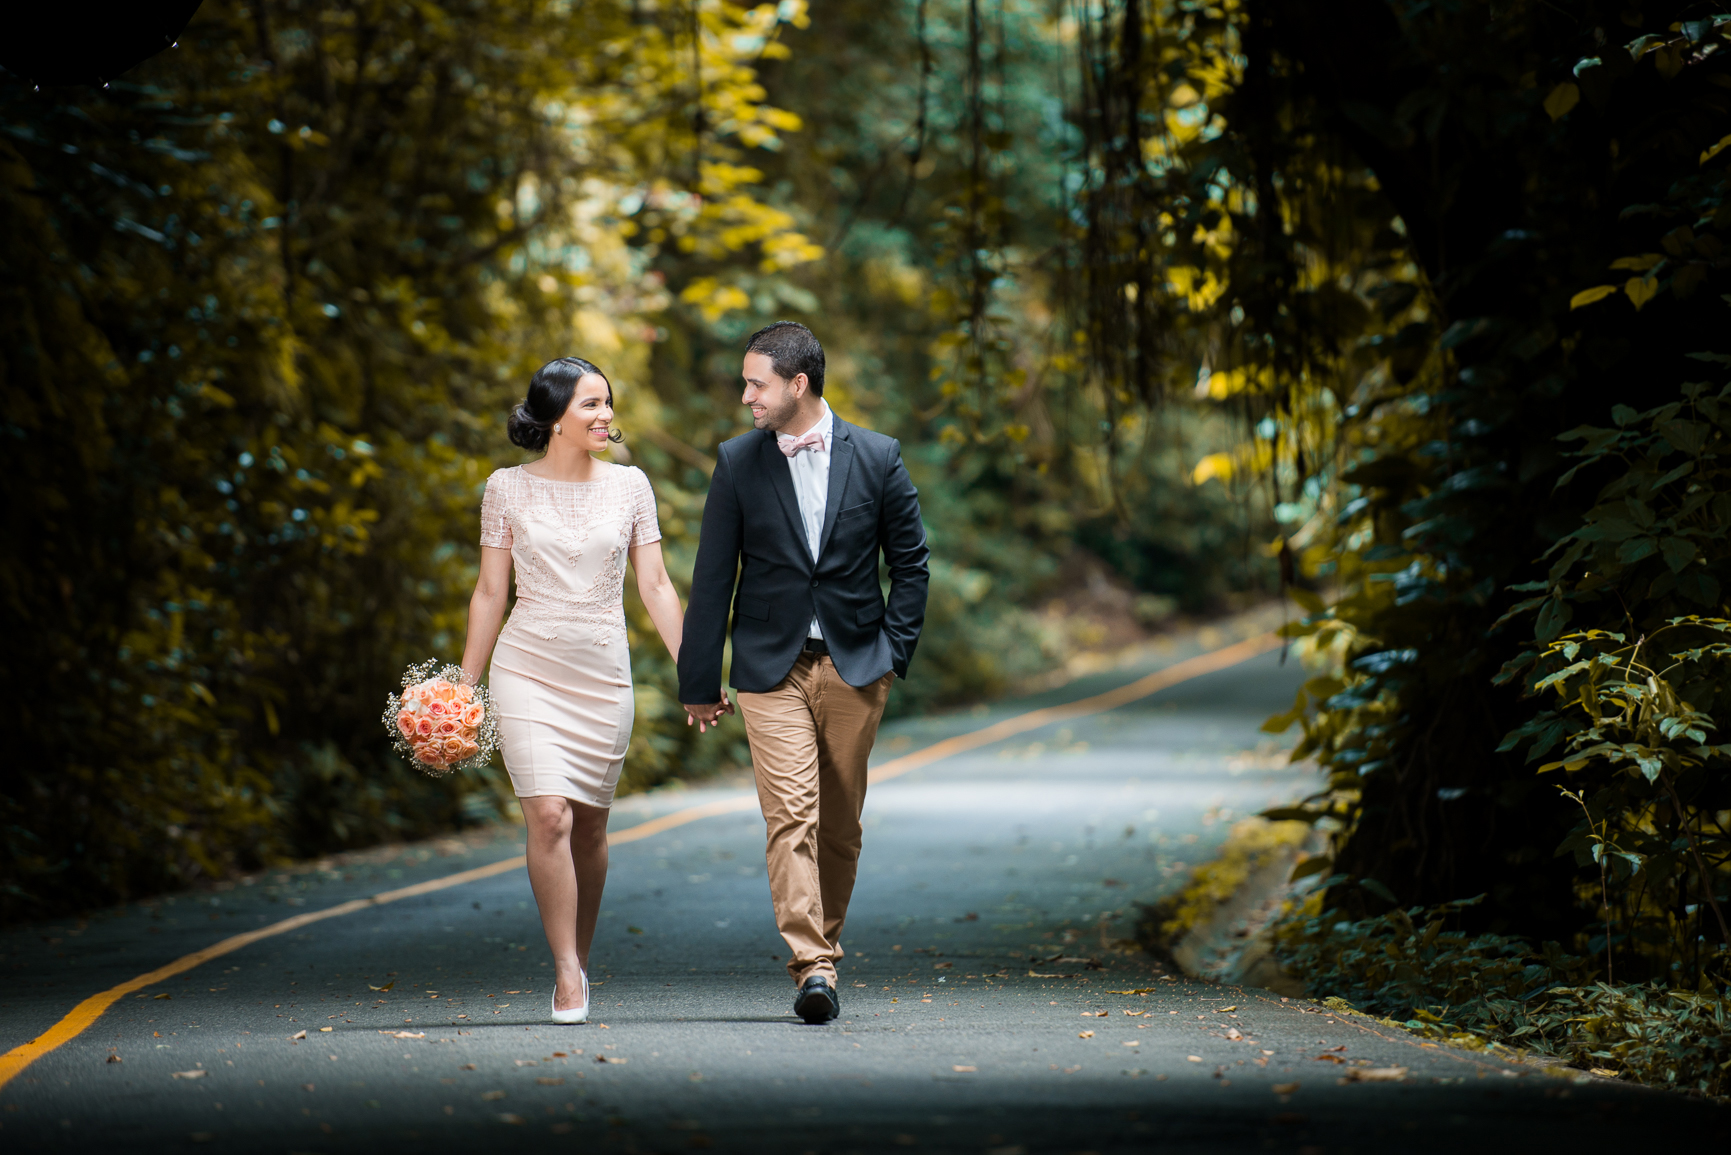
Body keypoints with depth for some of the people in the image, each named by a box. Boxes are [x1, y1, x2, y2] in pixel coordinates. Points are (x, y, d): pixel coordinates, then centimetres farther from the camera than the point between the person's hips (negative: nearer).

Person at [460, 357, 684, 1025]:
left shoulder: (629, 486, 4)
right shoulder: (508, 489, 0)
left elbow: (655, 586, 7)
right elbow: (490, 592, 6)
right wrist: (464, 685, 6)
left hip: (603, 672, 2)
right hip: (528, 668, -2)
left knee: (589, 824, 7)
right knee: (549, 816, -15)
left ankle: (579, 961, 23)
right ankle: (567, 973, -11)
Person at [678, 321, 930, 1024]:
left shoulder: (876, 458, 0)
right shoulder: (738, 462, 1)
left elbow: (910, 562, 8)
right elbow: (713, 579, 3)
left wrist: (895, 651, 0)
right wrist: (700, 682, 3)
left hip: (855, 668, 1)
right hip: (772, 669, -1)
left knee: (840, 824, 7)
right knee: (792, 815, -14)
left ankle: (825, 946, 22)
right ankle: (812, 967, -19)